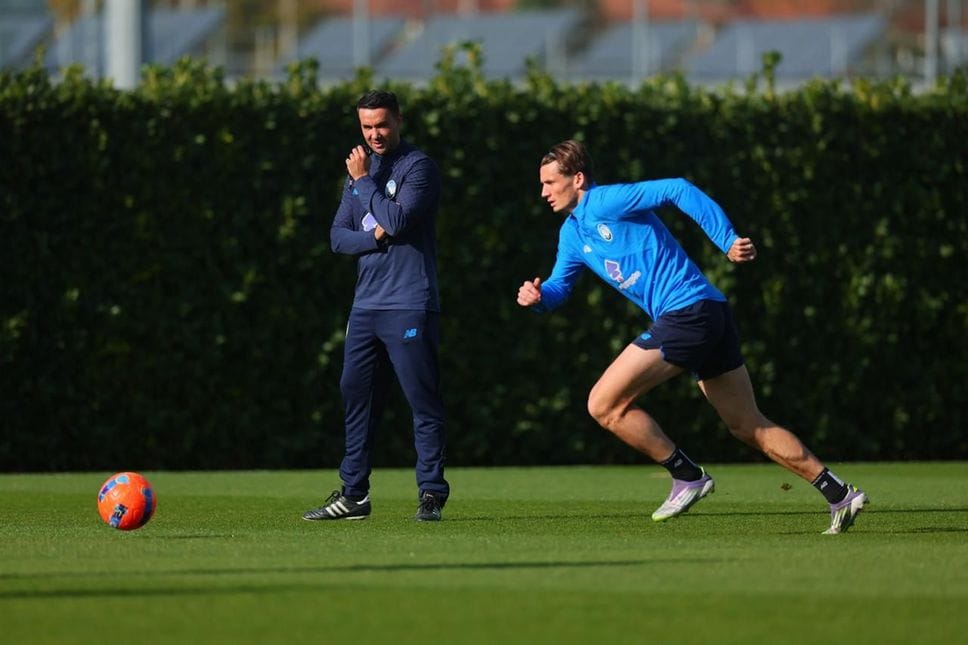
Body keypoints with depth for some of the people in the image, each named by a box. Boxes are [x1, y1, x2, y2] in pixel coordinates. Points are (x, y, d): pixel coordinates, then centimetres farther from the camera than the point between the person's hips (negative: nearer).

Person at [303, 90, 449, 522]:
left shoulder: (418, 167, -5)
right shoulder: (361, 169, 17)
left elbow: (396, 220, -19)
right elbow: (338, 236, 12)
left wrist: (363, 181, -8)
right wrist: (374, 238, -7)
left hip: (409, 305, -7)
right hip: (366, 304, 7)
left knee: (423, 400, -7)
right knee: (355, 395, 7)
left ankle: (431, 493, -4)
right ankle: (353, 494, 13)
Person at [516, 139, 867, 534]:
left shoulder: (605, 203, -7)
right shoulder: (572, 234, 20)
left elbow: (677, 190, -14)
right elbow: (558, 286, 25)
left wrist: (727, 241, -20)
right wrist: (538, 296, 1)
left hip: (686, 311, -10)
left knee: (604, 405, -7)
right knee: (749, 427, 13)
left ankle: (687, 476, -1)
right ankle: (840, 495, 12)